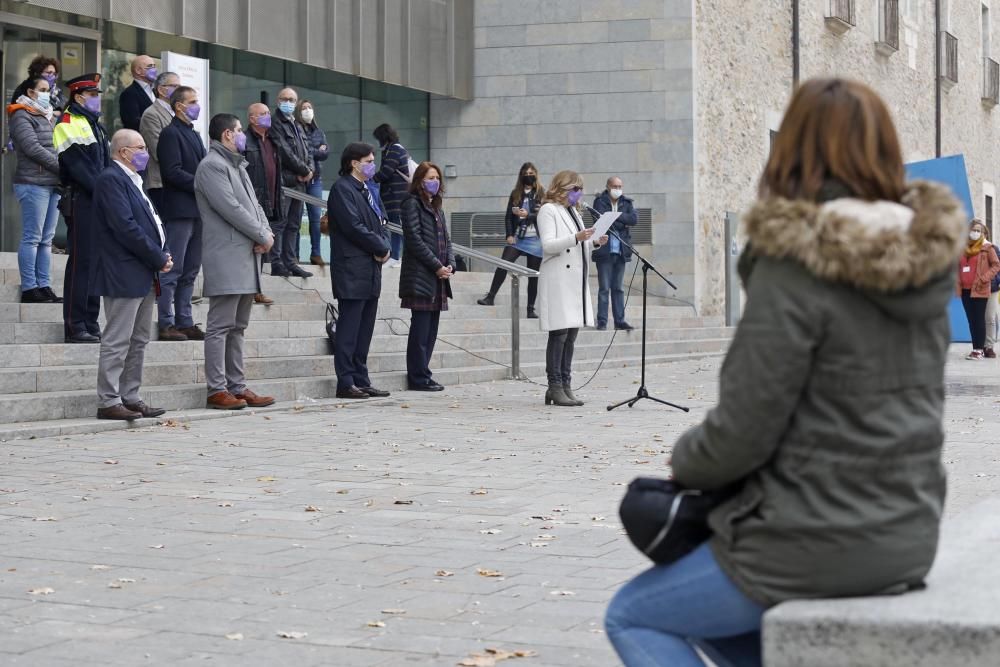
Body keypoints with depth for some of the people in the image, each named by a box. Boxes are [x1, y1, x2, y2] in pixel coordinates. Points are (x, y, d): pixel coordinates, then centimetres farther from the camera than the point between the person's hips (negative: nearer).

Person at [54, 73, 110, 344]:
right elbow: (78, 167, -15)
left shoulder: (96, 126, 21)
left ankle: (91, 324, 14)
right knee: (80, 262, -8)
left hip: (101, 203, 9)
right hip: (81, 202, -9)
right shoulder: (68, 125, -6)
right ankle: (75, 326, -6)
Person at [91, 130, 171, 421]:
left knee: (139, 341, 13)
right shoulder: (111, 179, -12)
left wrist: (163, 254, 4)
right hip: (124, 275, -10)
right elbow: (125, 227, -20)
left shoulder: (131, 180, 19)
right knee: (117, 341, -7)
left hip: (144, 275, 10)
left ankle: (130, 398, 18)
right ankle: (109, 402, -3)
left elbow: (150, 222, 22)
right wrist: (158, 258, -14)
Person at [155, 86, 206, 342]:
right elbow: (173, 172, -16)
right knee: (172, 271, -6)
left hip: (197, 211, 9)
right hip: (179, 210, -9)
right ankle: (166, 324, -4)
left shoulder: (194, 135, 21)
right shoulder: (171, 133, -7)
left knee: (190, 272, 10)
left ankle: (185, 322, 15)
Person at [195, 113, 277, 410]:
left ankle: (237, 387, 15)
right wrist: (262, 236, -10)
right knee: (220, 326, -7)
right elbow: (231, 208, -16)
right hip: (226, 258, -10)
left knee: (237, 327, 11)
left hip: (247, 255, 10)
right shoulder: (211, 166, -9)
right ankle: (217, 390, -6)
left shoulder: (237, 165, 21)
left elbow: (252, 203, 20)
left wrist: (266, 232, 1)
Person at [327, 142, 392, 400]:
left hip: (371, 271, 9)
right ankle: (346, 383, -4)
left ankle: (361, 381, 14)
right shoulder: (342, 189, -9)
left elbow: (377, 224, 20)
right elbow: (354, 226, -17)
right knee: (349, 330, -6)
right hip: (352, 270, -9)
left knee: (365, 330, 10)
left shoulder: (366, 190, 20)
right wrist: (381, 248, -10)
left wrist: (383, 248, 0)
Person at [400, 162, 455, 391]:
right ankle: (418, 378, -3)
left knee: (431, 329, 8)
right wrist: (437, 266, -14)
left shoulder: (436, 207, 20)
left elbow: (445, 240, 19)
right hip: (420, 276, -8)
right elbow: (415, 240, -13)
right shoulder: (412, 204, -6)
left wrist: (450, 264, 1)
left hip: (438, 278, 8)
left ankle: (422, 375, 13)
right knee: (421, 328, -6)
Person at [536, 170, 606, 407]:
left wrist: (594, 243, 8)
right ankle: (555, 387, -7)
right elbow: (548, 245, -15)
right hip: (558, 280, -8)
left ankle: (565, 385, 9)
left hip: (576, 280, 8)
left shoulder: (573, 212, 23)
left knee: (571, 334, 6)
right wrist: (576, 238, -26)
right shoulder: (548, 210, -3)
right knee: (559, 333, -9)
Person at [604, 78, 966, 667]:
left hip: (818, 545, -8)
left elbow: (743, 433, -19)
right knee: (713, 612, 30)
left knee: (632, 616, 13)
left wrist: (686, 461, 2)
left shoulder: (795, 270, -20)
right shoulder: (925, 262, 2)